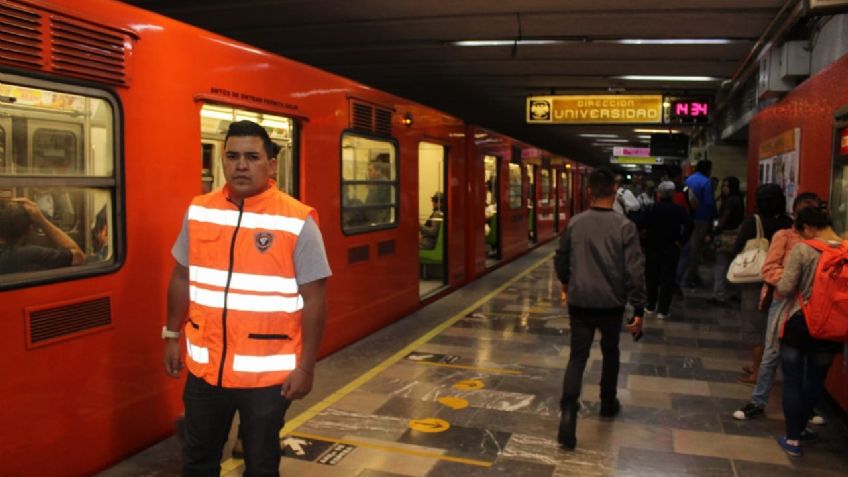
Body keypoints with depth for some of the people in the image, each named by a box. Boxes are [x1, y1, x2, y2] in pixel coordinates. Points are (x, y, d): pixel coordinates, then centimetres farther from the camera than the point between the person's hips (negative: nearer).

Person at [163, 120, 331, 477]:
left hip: (268, 372, -4)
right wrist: (172, 336, 13)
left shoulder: (297, 222, -13)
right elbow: (181, 278, 12)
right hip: (205, 366, 4)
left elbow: (314, 298, -11)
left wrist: (306, 366, -11)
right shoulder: (198, 212, 1)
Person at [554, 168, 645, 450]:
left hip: (580, 301, 1)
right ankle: (608, 403, 37)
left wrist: (566, 285, 29)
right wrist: (638, 309, -5)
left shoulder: (575, 223, -2)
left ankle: (568, 411, -15)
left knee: (577, 356, 3)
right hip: (612, 303, -1)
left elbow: (561, 260, 10)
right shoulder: (625, 226, -10)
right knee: (610, 353, 22)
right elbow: (635, 271, -12)